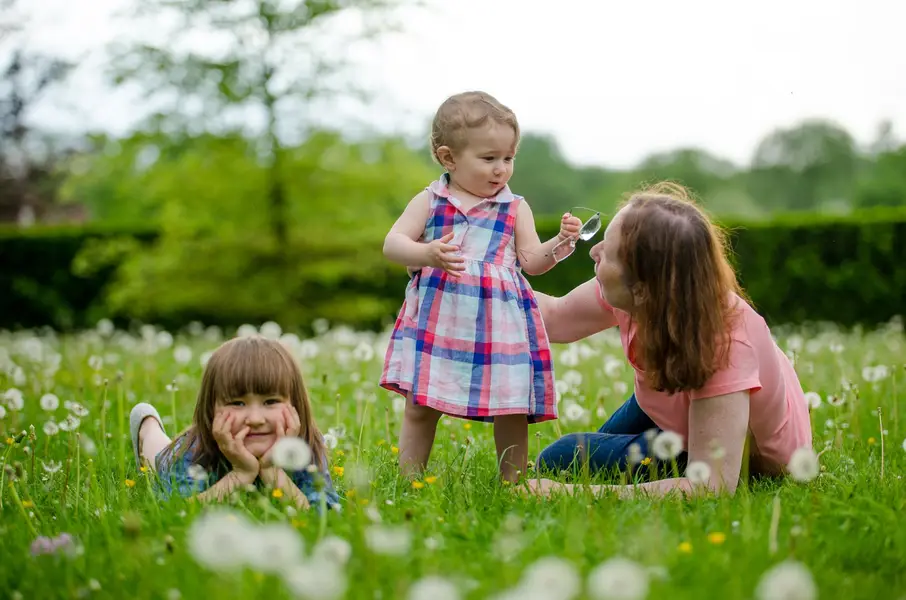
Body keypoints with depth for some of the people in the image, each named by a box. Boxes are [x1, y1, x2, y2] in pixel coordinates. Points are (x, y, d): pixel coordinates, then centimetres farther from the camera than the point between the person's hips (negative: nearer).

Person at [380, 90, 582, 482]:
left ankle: (512, 484, 16)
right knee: (420, 405, 5)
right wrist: (428, 254, -21)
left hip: (500, 325, 0)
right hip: (437, 322, 0)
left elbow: (532, 261, 4)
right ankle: (407, 480, 17)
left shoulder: (516, 208, 7)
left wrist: (559, 243, -15)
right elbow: (392, 244, -2)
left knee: (511, 408, 2)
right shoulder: (429, 202, 5)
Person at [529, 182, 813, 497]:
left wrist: (578, 493, -52)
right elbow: (555, 318, -5)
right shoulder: (628, 293, -28)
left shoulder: (724, 338, -44)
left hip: (746, 456, -6)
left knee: (560, 458, -11)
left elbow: (711, 486, -49)